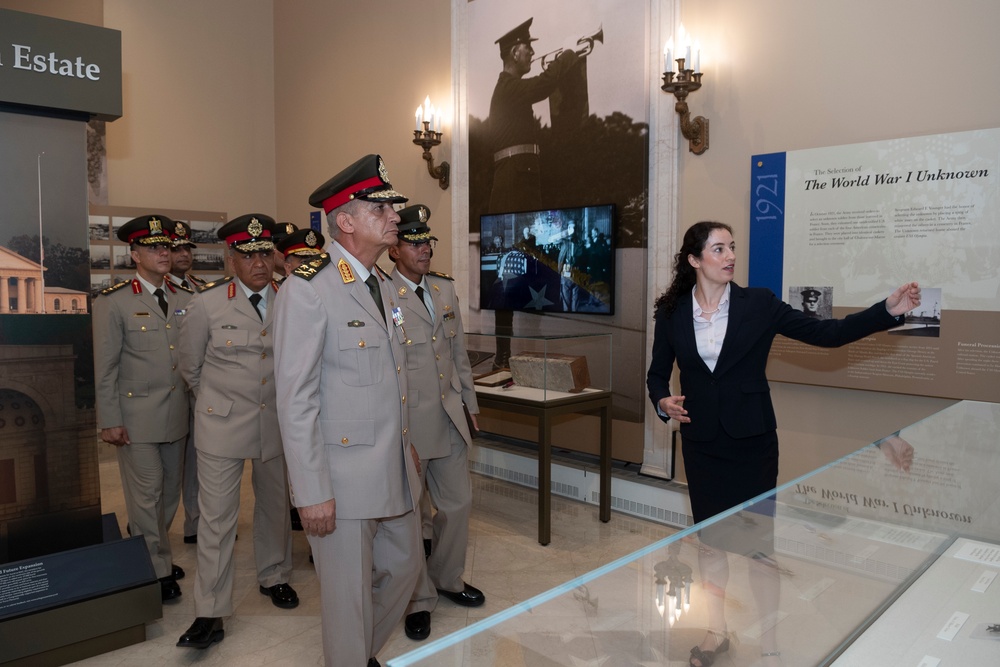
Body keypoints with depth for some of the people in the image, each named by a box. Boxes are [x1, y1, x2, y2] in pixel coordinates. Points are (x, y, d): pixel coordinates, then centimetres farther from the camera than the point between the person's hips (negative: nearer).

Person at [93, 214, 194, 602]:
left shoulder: (185, 300, 7)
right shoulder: (113, 302, -5)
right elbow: (104, 367, -6)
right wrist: (109, 421, -9)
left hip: (177, 414, 5)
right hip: (136, 417, -5)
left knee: (170, 492, 14)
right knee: (146, 495, 2)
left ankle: (147, 552, 34)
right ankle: (156, 572, 17)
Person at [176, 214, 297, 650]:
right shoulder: (207, 304, -8)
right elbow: (190, 367, 6)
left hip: (276, 423, 2)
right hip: (222, 425, -2)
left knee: (275, 507, 17)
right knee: (217, 517, 3)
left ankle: (273, 577, 39)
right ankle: (211, 613, 16)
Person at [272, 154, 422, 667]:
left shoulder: (383, 285, 10)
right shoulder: (306, 290, -16)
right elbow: (295, 401, -18)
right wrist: (312, 492, -18)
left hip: (395, 471, 8)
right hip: (342, 478, -8)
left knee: (405, 567, 22)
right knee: (350, 595, 8)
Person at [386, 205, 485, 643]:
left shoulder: (445, 289, 9)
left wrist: (470, 403, 15)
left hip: (450, 418, 7)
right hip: (407, 425, -6)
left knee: (458, 503, 16)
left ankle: (448, 579, 39)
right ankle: (418, 599, 28)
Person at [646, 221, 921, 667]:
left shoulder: (758, 303, -6)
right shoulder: (671, 313, -2)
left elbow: (827, 333, -7)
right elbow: (657, 373, 7)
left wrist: (889, 310, -16)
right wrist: (663, 402, -12)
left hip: (752, 441, -1)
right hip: (701, 443, 2)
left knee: (760, 544, 5)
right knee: (709, 540, 13)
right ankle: (717, 631, 33)